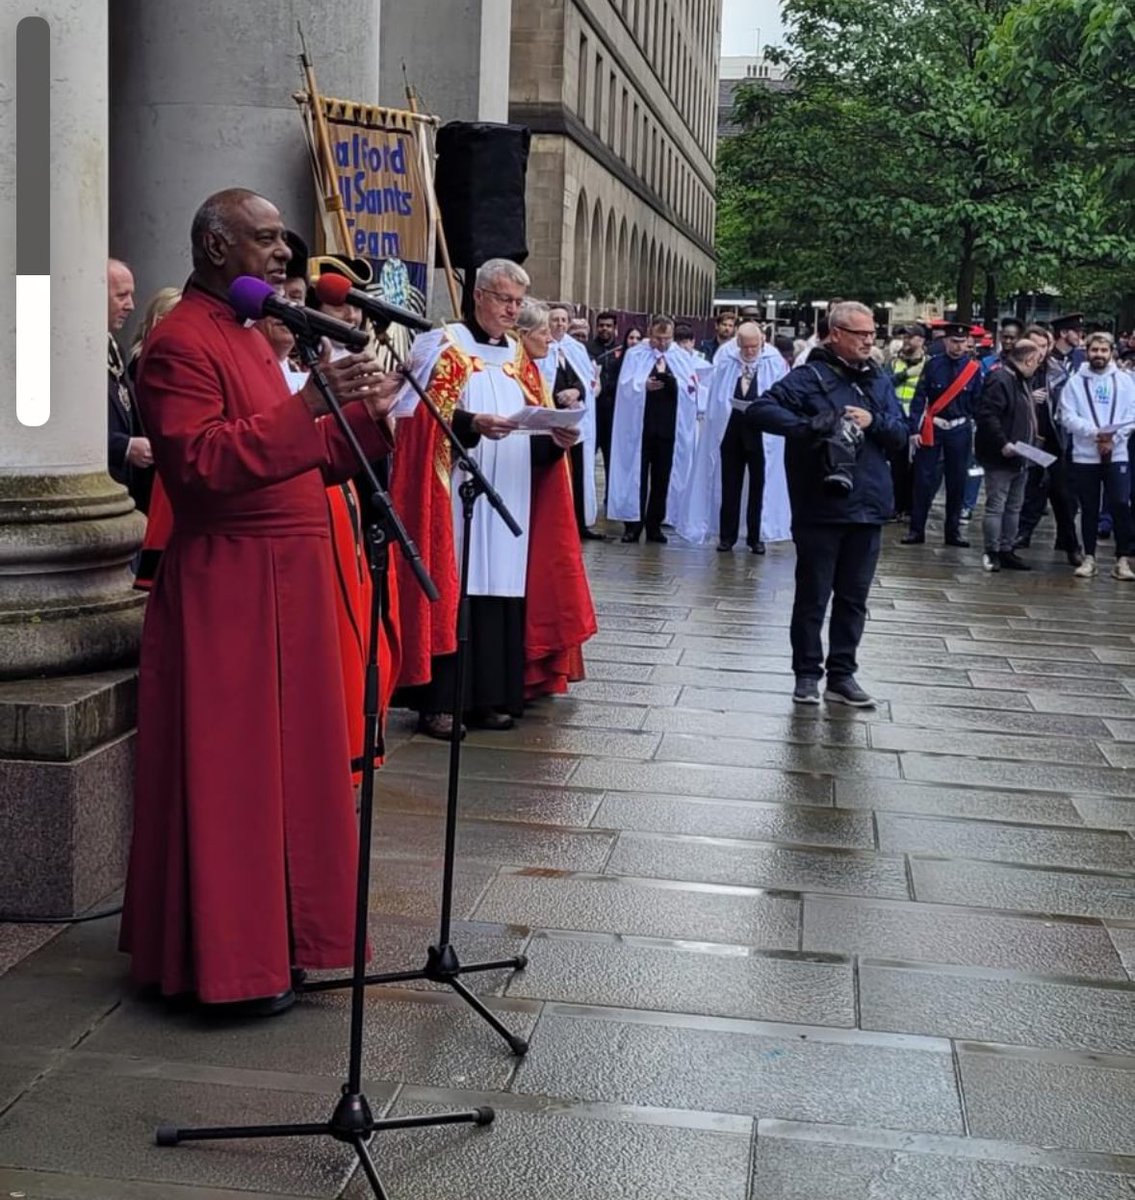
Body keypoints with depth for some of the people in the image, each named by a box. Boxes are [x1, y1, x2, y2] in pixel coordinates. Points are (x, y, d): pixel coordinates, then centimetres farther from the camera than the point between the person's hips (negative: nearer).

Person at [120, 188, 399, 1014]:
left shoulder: (249, 336, 19)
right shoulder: (181, 343, -12)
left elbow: (301, 460, 19)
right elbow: (202, 462, -24)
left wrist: (365, 413, 5)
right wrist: (306, 403, -27)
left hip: (284, 582, 10)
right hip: (226, 589, -9)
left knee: (286, 759, 14)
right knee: (230, 774, -2)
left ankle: (273, 931, 25)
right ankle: (231, 960, 8)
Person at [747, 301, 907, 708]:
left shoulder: (880, 381, 12)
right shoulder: (810, 377, -5)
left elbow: (900, 437, 10)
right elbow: (759, 410, -15)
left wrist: (874, 422, -10)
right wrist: (807, 426, -28)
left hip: (867, 507, 5)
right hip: (820, 507, -5)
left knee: (853, 597, 11)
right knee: (813, 596, 4)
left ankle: (842, 675, 21)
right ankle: (807, 674, 15)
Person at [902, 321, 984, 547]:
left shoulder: (974, 368, 0)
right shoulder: (933, 366, -3)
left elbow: (978, 401, 3)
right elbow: (919, 399, -4)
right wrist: (915, 429, -10)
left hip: (960, 431, 1)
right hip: (932, 429, -1)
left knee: (957, 482, 7)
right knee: (924, 480, -1)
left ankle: (953, 532, 16)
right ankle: (916, 530, 6)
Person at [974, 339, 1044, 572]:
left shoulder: (1021, 381, 16)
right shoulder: (999, 380, -17)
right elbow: (986, 415, -26)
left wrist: (1030, 444, 17)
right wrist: (1002, 443, -27)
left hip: (1019, 458, 10)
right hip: (1000, 458, -10)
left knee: (1014, 507, 14)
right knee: (996, 507, -4)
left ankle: (1007, 550, 21)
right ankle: (991, 552, 2)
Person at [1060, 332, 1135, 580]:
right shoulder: (1075, 381, 3)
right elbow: (1067, 416, -5)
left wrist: (1113, 437, -12)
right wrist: (1094, 432, -17)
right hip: (1085, 455, 0)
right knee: (1089, 509, 6)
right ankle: (1089, 558, 15)